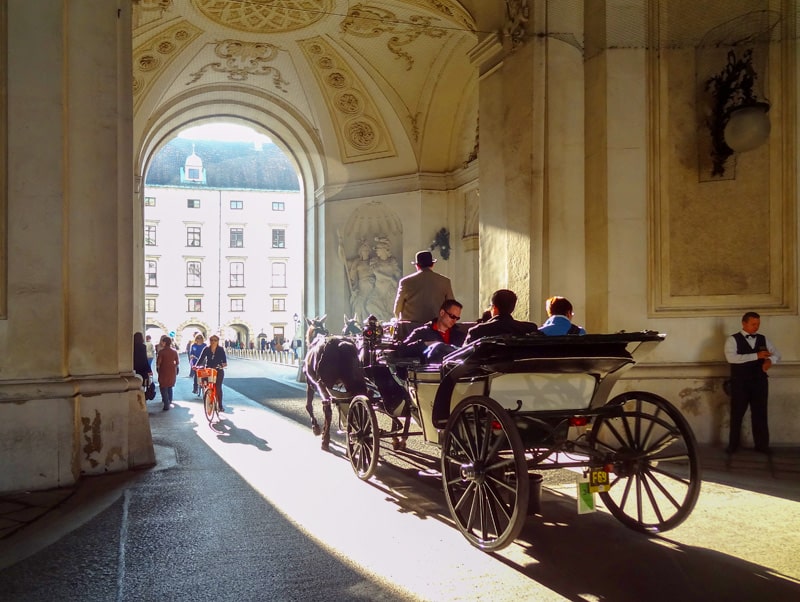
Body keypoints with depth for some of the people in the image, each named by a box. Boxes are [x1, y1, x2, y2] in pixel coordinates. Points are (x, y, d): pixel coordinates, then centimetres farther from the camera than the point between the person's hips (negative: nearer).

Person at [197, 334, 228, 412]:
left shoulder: (221, 350, -2)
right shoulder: (206, 349, 1)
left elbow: (224, 359, -7)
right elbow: (201, 359, -2)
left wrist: (224, 364, -28)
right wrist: (196, 365, -17)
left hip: (219, 371, -2)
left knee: (218, 387, -6)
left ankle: (220, 405, 2)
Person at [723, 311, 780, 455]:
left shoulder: (763, 339, 11)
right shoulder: (732, 340, -5)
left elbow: (777, 355, 12)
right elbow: (731, 358, -20)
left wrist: (770, 360, -12)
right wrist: (756, 356, -22)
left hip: (759, 382, 4)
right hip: (740, 383, -4)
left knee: (760, 414, 8)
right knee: (737, 415, 5)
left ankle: (762, 445, 18)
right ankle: (733, 446, 14)